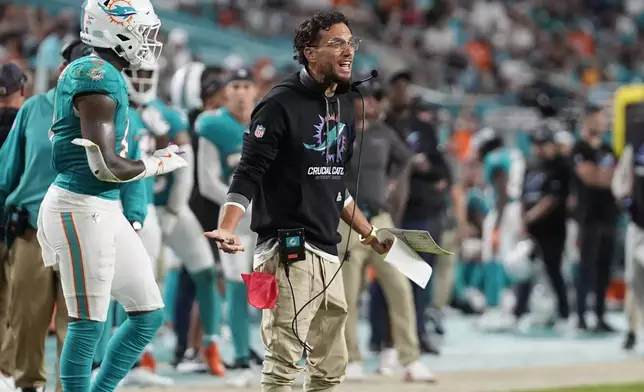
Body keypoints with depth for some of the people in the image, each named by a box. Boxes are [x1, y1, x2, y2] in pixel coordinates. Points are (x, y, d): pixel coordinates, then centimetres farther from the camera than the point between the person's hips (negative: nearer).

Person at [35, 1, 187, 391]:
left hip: (106, 210, 10)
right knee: (89, 324, -4)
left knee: (149, 314, 13)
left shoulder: (85, 73, 13)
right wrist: (160, 162, -9)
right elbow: (106, 166, -21)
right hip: (82, 209, -10)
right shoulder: (99, 81, -18)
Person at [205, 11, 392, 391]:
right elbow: (248, 176, -13)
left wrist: (368, 232, 27)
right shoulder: (281, 104, -9)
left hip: (328, 253, 8)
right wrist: (227, 230, -27)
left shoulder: (345, 107, 14)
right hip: (289, 252, -8)